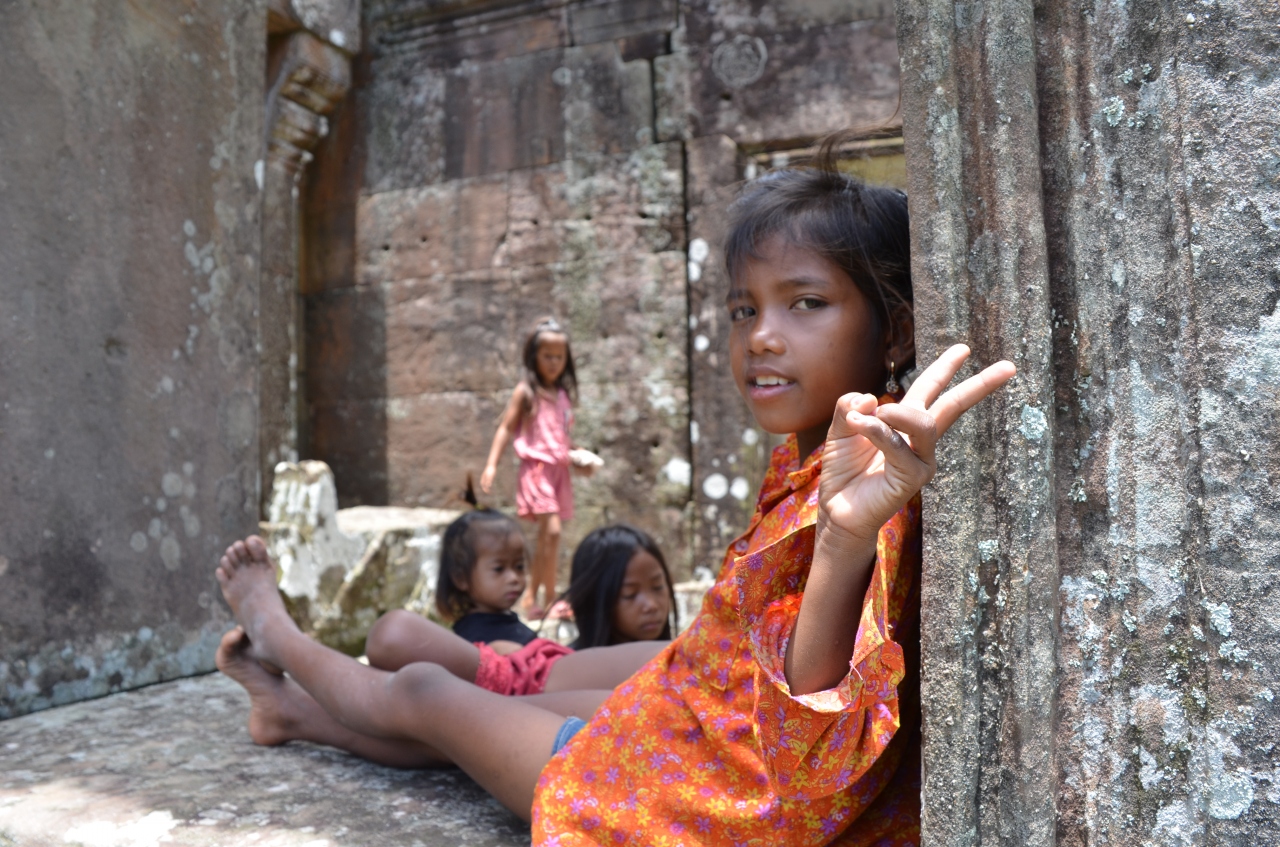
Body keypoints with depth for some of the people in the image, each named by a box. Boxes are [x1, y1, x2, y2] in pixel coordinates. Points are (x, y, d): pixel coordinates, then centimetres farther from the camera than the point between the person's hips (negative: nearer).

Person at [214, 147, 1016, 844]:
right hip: (687, 723, 7)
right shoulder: (802, 467, -2)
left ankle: (280, 637, 46)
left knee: (422, 691, 13)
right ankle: (295, 707, 55)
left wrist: (847, 542, -58)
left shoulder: (869, 505, -31)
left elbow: (813, 758, -43)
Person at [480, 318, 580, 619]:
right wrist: (491, 464, -11)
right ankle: (549, 598, -10)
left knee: (547, 536, 9)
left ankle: (533, 598, 19)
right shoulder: (525, 391, -2)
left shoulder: (563, 393, 14)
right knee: (552, 530, -17)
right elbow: (506, 428, -4)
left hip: (559, 468, 6)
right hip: (536, 467, -6)